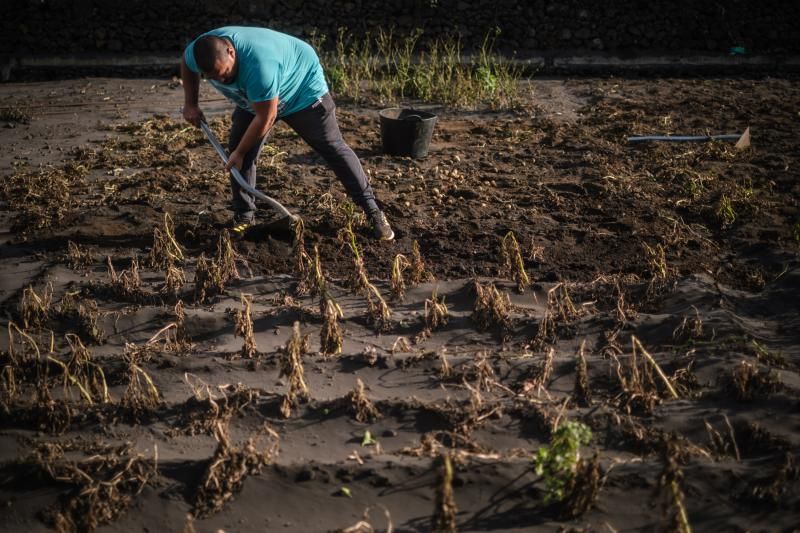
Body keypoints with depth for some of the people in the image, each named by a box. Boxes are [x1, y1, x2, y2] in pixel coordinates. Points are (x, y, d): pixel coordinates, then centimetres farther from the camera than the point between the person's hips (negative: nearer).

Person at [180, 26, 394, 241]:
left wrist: (239, 153, -25)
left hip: (302, 87, -6)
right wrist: (190, 104, -1)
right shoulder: (196, 52, -24)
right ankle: (244, 217, 3)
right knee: (238, 149, -7)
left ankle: (373, 212, -1)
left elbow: (265, 117, -35)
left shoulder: (258, 64, -44)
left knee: (333, 148, -6)